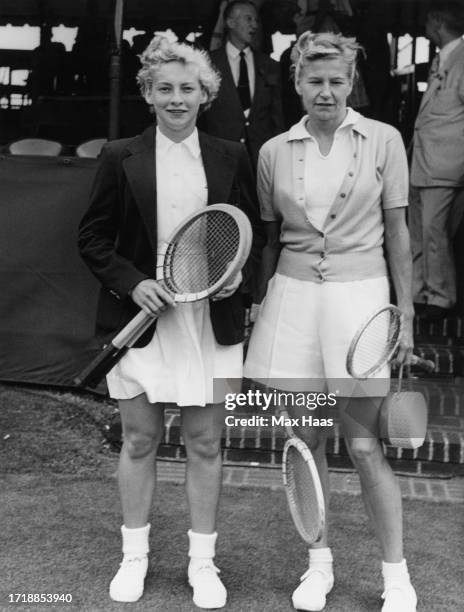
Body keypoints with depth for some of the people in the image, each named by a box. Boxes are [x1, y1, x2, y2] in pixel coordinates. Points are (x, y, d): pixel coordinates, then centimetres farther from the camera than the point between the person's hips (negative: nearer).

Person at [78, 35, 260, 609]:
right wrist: (131, 282, -11)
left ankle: (202, 561, 23)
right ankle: (134, 555, 27)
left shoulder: (231, 158, 4)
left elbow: (254, 233, 11)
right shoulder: (120, 158, 1)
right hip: (143, 317, 0)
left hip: (211, 320, 1)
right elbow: (91, 238, 3)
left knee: (205, 443, 7)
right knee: (139, 440, 9)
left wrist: (238, 272, -8)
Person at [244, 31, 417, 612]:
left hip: (358, 293, -2)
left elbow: (397, 233, 1)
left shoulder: (383, 140, -1)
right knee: (306, 439, 8)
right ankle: (319, 564, 26)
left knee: (364, 445, -1)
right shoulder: (274, 151, 5)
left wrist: (406, 315, 0)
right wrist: (259, 310, 13)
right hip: (293, 295, 3)